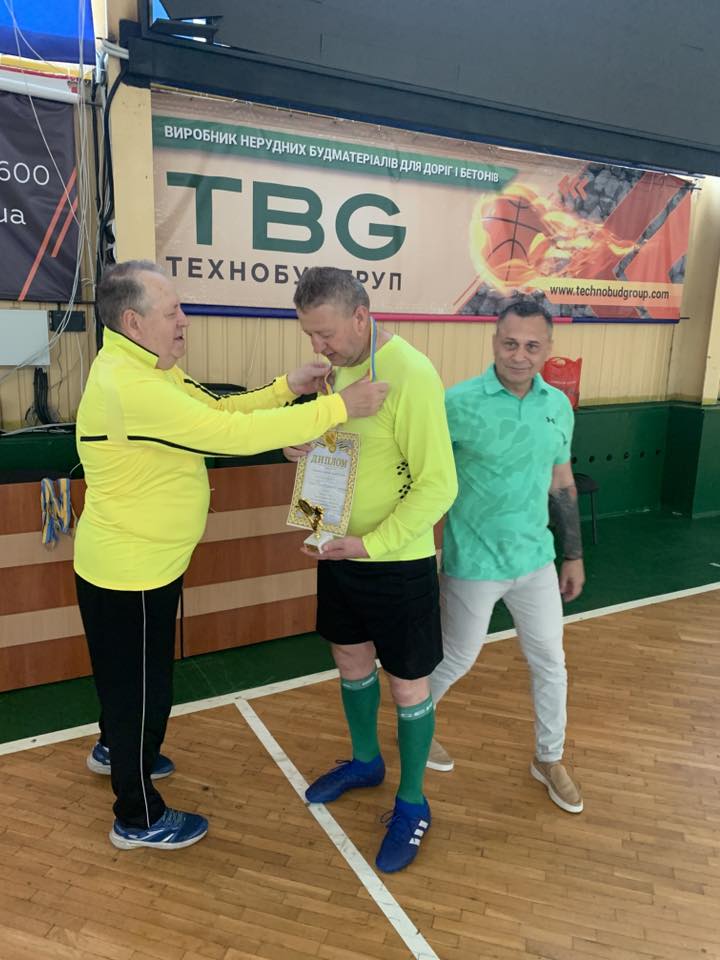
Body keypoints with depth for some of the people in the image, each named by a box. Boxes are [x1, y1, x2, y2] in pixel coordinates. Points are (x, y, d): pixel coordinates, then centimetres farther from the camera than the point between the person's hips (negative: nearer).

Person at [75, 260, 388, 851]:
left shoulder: (151, 370, 5)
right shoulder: (128, 386, -30)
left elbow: (220, 410, 5)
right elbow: (232, 433, -35)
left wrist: (289, 388, -9)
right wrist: (338, 407, -31)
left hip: (149, 561, 10)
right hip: (128, 571, -10)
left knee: (132, 675, 29)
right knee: (140, 685, 8)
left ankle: (115, 749, 56)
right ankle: (140, 819, 30)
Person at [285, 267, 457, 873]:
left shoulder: (411, 375, -22)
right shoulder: (340, 366, 3)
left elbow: (439, 483, -22)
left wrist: (373, 542, -24)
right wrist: (308, 447, -6)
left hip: (398, 563, -7)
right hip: (342, 552, 8)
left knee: (408, 684, 9)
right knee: (351, 660, 22)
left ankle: (412, 805, 31)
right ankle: (365, 762, 47)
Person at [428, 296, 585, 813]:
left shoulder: (559, 405, 0)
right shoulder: (459, 402, -17)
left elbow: (562, 483, 10)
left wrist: (574, 555, 13)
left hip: (536, 560, 5)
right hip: (473, 563, -5)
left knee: (551, 663, 15)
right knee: (458, 659, 12)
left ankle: (550, 758, 39)